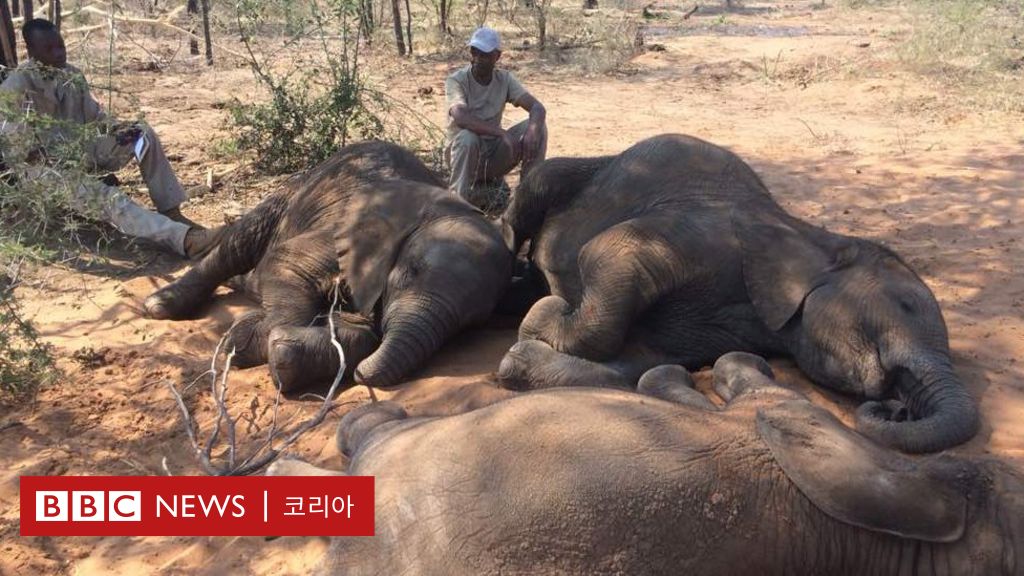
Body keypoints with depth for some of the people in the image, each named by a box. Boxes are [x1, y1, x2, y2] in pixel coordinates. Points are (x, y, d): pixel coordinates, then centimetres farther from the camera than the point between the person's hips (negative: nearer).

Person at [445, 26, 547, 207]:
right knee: (467, 137, -38)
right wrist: (502, 133, -42)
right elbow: (460, 117, -35)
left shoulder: (504, 79, -2)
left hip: (495, 153, 4)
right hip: (467, 150, -4)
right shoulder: (456, 81, -15)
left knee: (538, 127, -16)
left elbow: (537, 108, -13)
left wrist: (532, 130, -36)